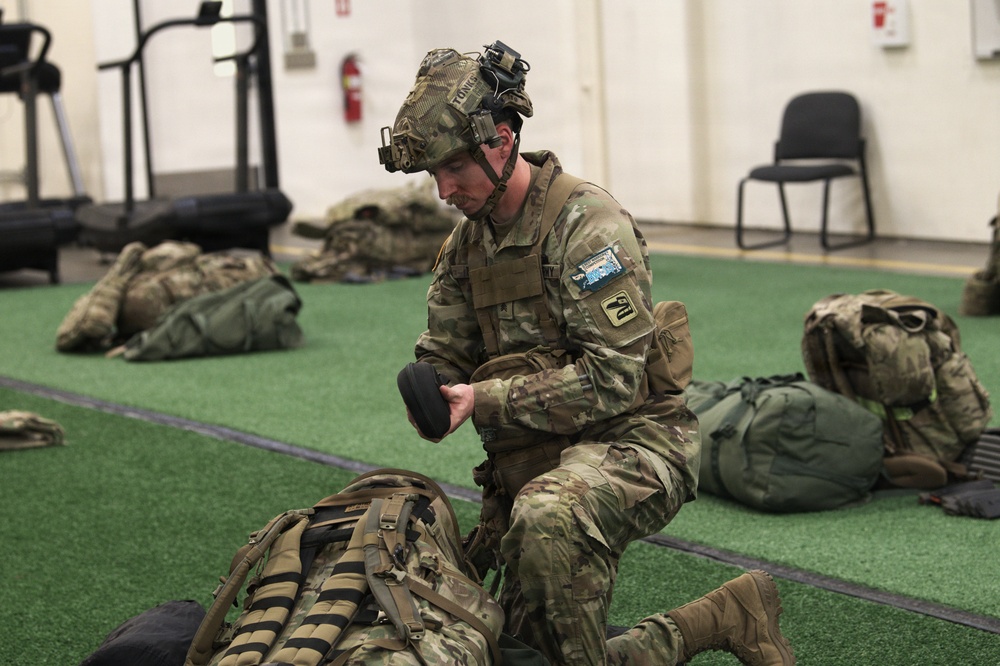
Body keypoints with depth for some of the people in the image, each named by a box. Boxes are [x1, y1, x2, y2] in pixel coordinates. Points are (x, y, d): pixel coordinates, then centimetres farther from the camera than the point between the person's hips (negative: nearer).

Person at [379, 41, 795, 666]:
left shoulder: (587, 220, -15)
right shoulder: (467, 243, 11)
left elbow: (613, 376, -21)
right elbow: (445, 353, 15)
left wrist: (486, 399, -23)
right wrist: (431, 396, -10)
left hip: (627, 438, -8)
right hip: (528, 461, 8)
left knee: (548, 516, -40)